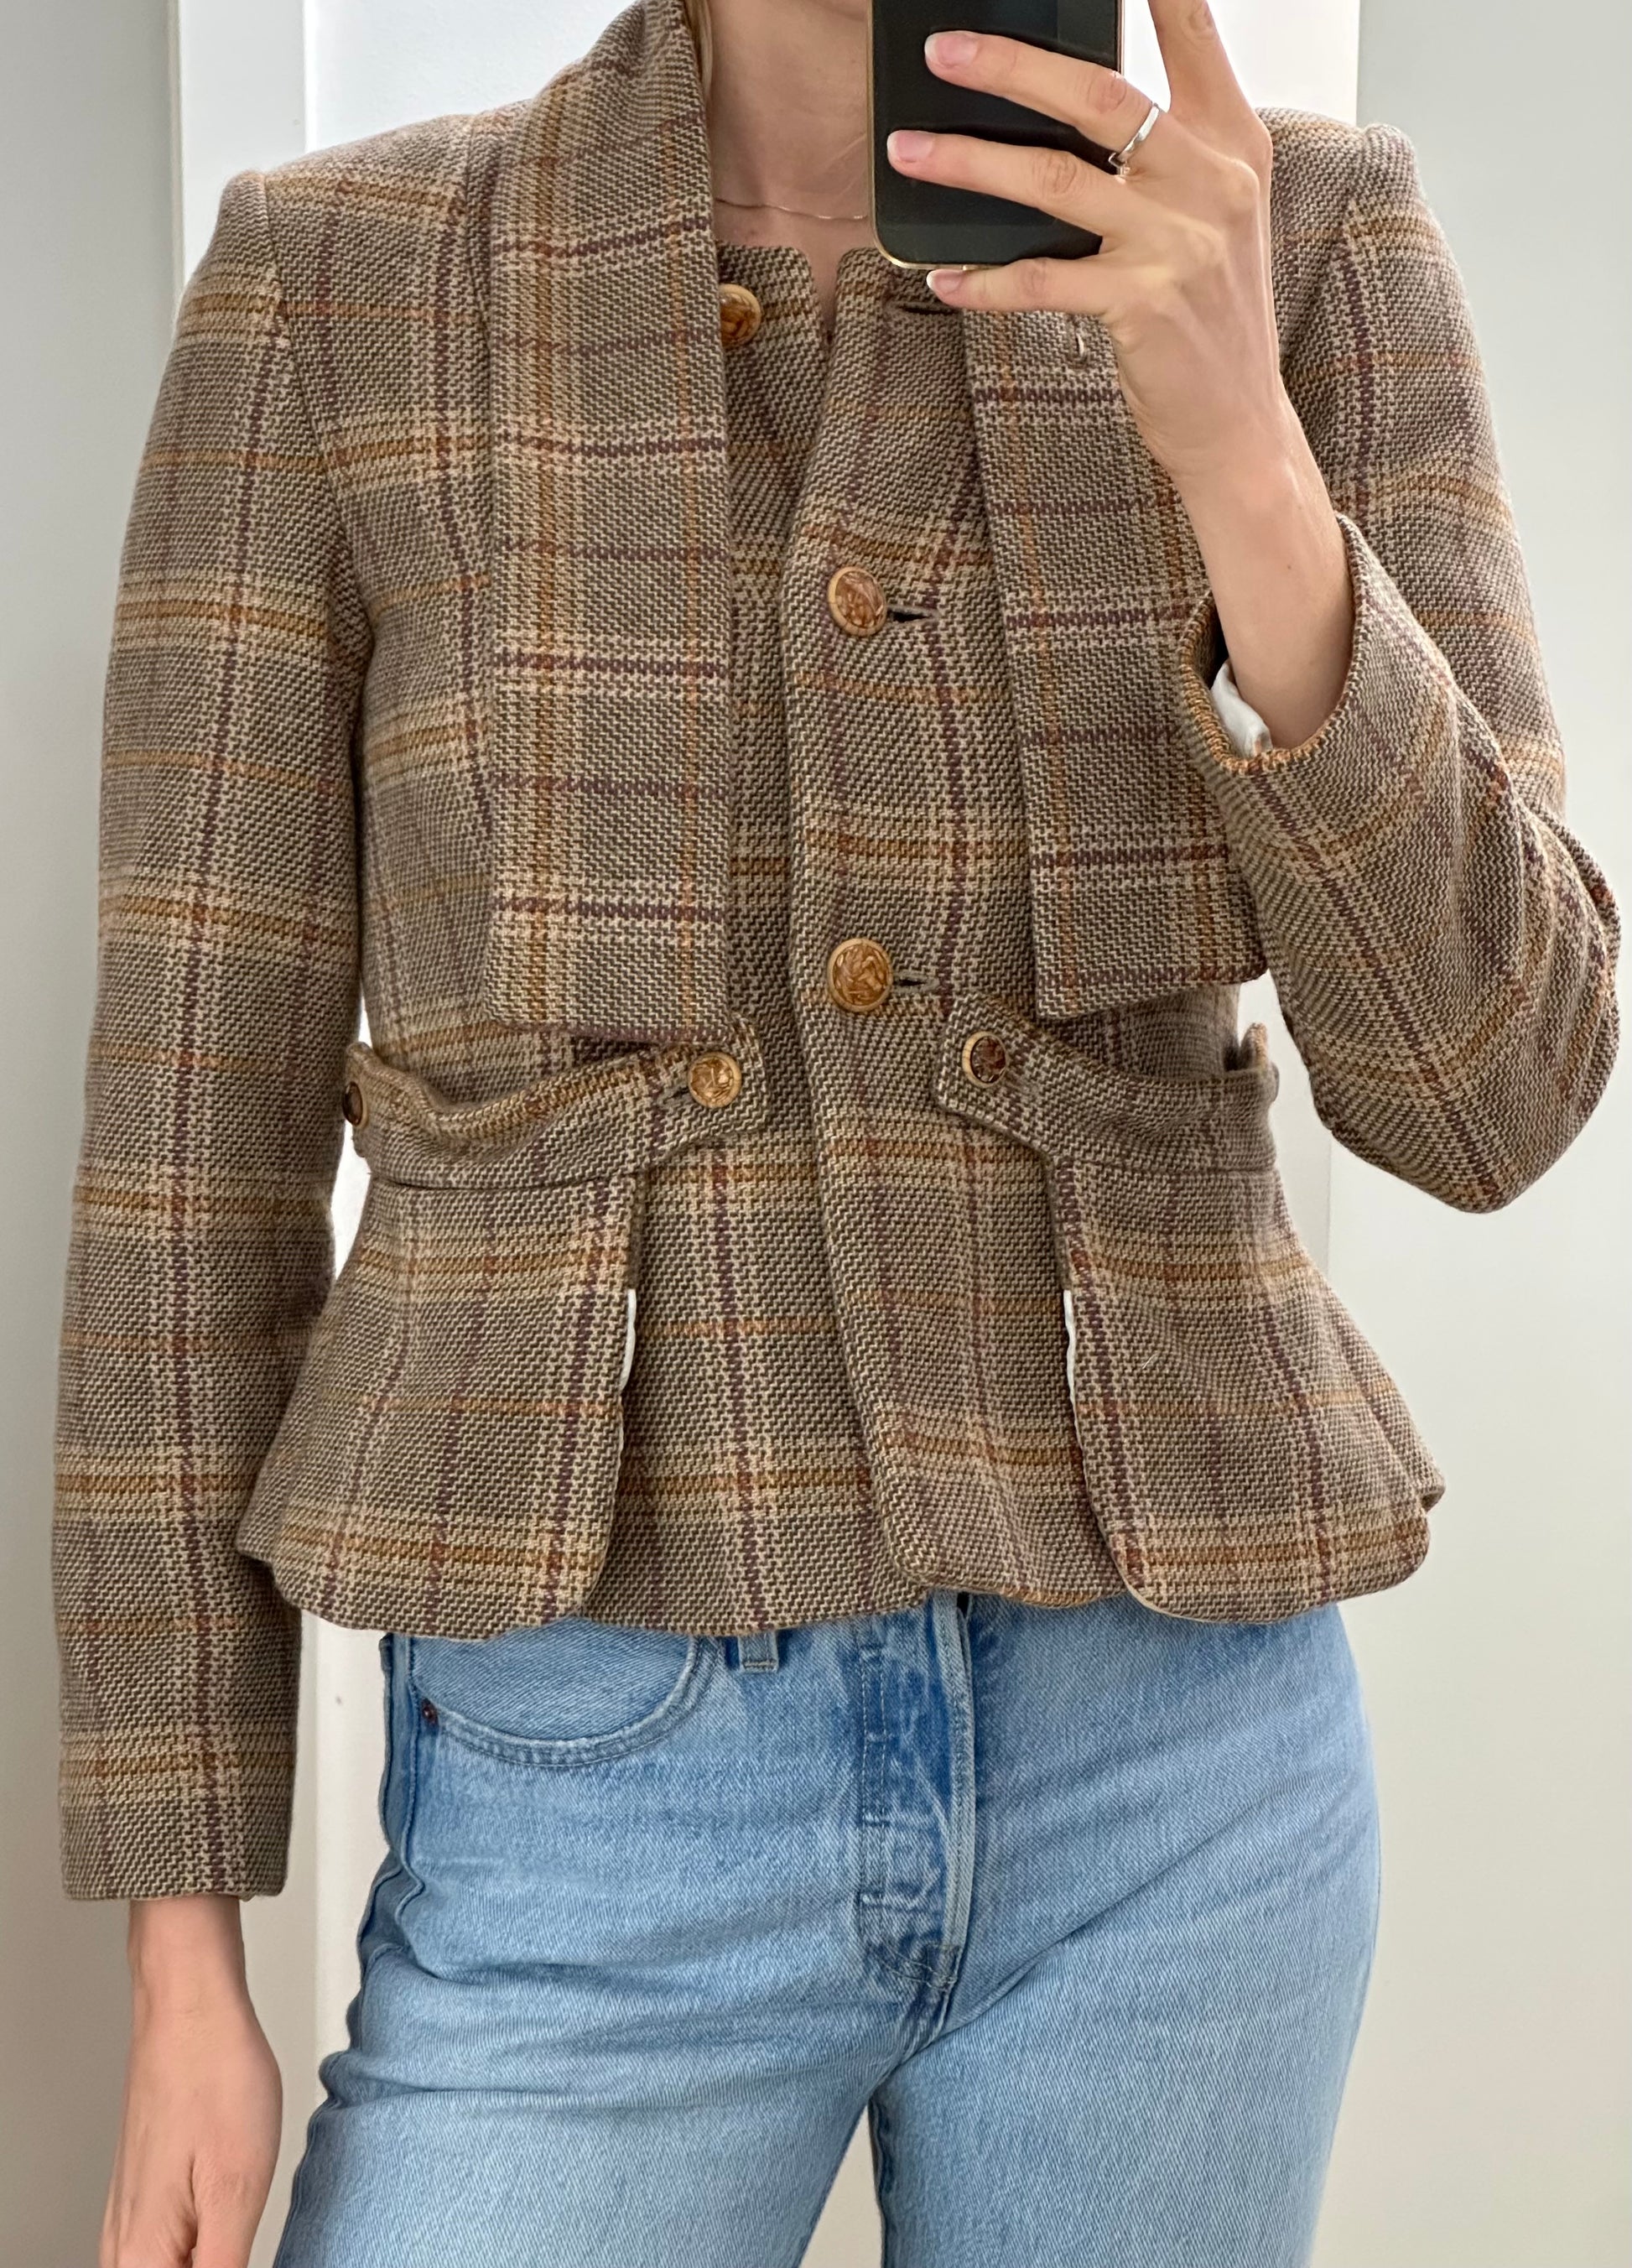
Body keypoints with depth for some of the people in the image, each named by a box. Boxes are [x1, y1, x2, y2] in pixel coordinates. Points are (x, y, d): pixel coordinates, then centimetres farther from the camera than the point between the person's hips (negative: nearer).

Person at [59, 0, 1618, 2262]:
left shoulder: (1311, 248, -1)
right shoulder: (335, 286, -3)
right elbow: (198, 1117, -2)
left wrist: (1235, 443, -24)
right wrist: (181, 1957, -2)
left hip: (1172, 1764, 2)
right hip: (597, 1789, -1)